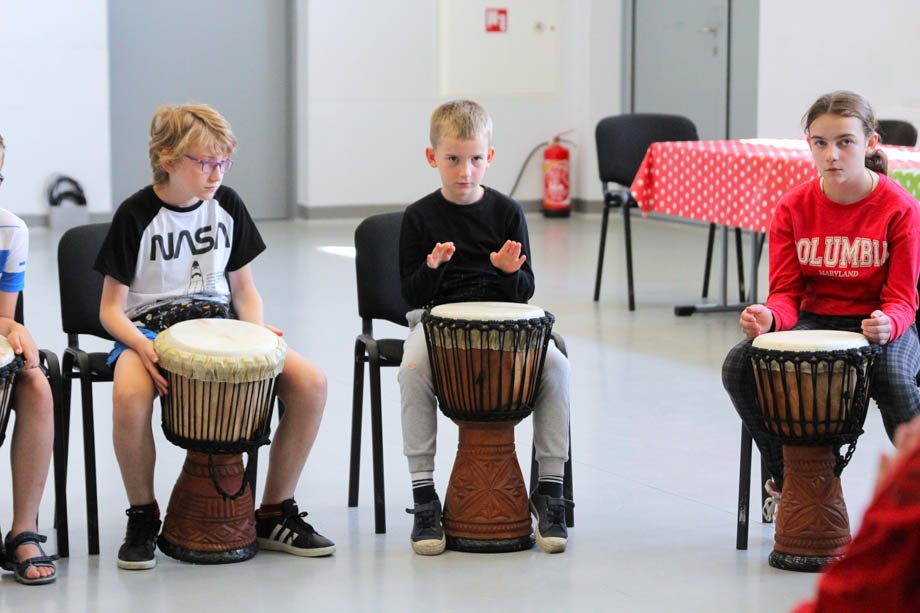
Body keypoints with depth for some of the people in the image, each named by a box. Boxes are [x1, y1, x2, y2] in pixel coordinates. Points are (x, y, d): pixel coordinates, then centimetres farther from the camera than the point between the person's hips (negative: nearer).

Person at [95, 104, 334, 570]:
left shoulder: (227, 205, 4)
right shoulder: (137, 215, -8)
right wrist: (142, 345, -27)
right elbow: (111, 308, -6)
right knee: (129, 395, -39)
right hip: (149, 329, -4)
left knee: (310, 382, -20)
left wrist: (258, 337, -9)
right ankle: (143, 516, -14)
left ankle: (274, 513, -4)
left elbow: (243, 287, 12)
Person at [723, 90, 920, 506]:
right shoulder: (793, 207, -3)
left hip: (878, 324, -3)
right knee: (739, 367, -22)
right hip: (815, 320, 4)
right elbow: (787, 292, -3)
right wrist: (770, 318, -28)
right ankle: (785, 480, 0)